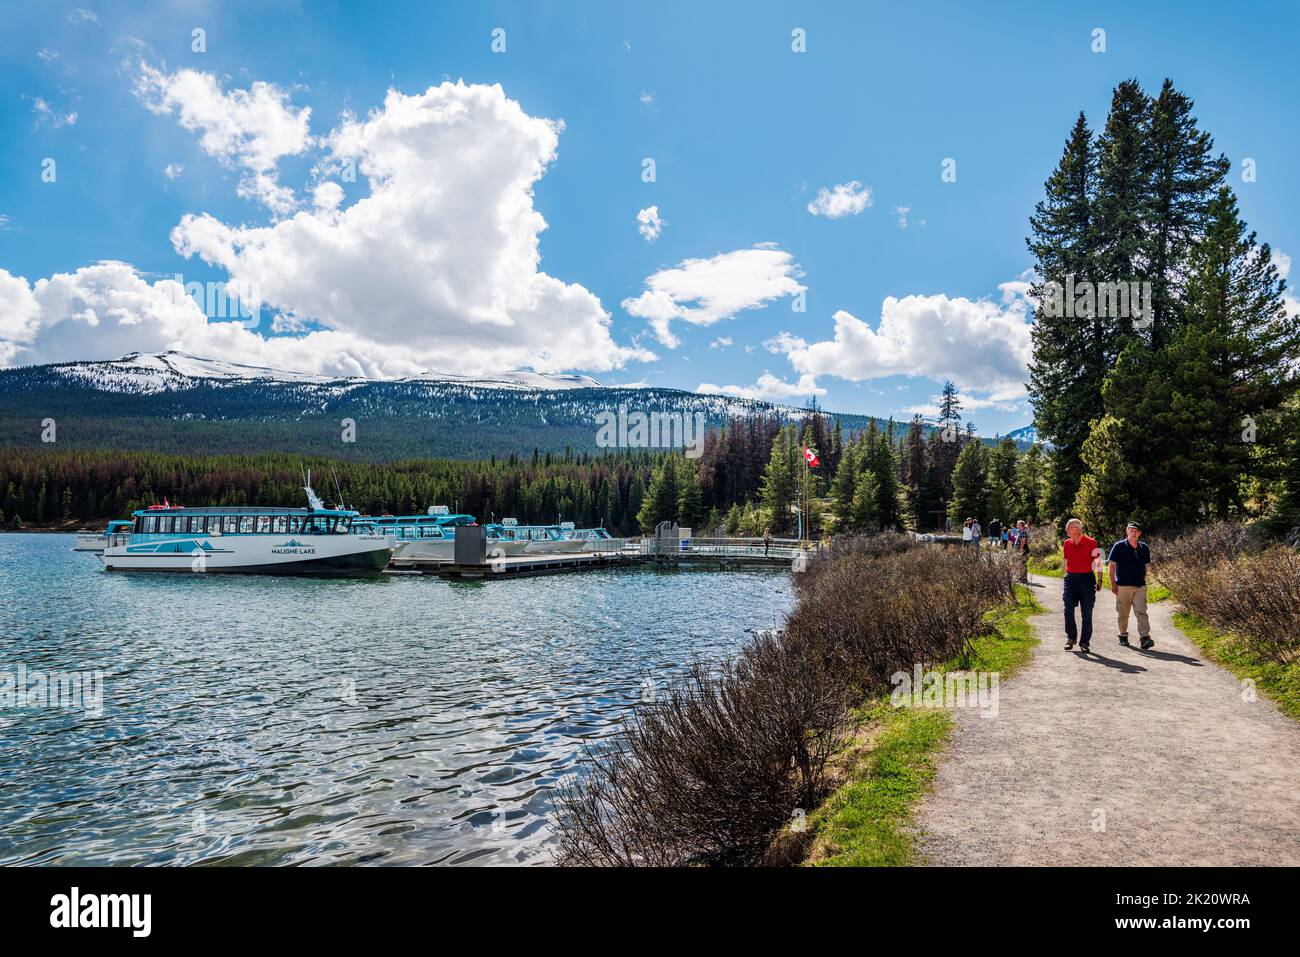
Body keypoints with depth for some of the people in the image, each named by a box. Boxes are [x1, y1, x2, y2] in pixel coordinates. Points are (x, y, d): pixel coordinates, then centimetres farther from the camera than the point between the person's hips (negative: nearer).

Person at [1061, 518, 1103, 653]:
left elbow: (1098, 562, 0)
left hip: (1087, 578, -3)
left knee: (1086, 613, 1)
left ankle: (1084, 642, 10)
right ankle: (1071, 638, 17)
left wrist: (1099, 580, -4)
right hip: (1071, 579, 3)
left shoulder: (1091, 543, -4)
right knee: (1068, 611, 0)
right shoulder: (1066, 544, 8)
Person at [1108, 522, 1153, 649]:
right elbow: (1112, 565, -3)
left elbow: (1145, 566, 19)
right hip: (1123, 585, -2)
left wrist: (1143, 580, 14)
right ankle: (1123, 636, 20)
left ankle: (1144, 638, -12)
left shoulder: (1144, 548, 9)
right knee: (1123, 613, 6)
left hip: (1140, 586, 2)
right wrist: (1113, 583, -8)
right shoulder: (1119, 546, -3)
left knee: (1141, 611, -8)